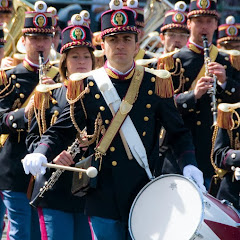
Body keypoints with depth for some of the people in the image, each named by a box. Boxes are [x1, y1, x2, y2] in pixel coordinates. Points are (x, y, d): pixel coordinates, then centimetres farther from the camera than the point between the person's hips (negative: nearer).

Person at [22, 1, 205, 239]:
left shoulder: (155, 85, 3)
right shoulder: (87, 88, 0)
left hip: (146, 195, 1)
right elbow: (60, 131, 2)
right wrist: (41, 154, -18)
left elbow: (178, 132, 9)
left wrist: (188, 165, -8)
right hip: (105, 199, -1)